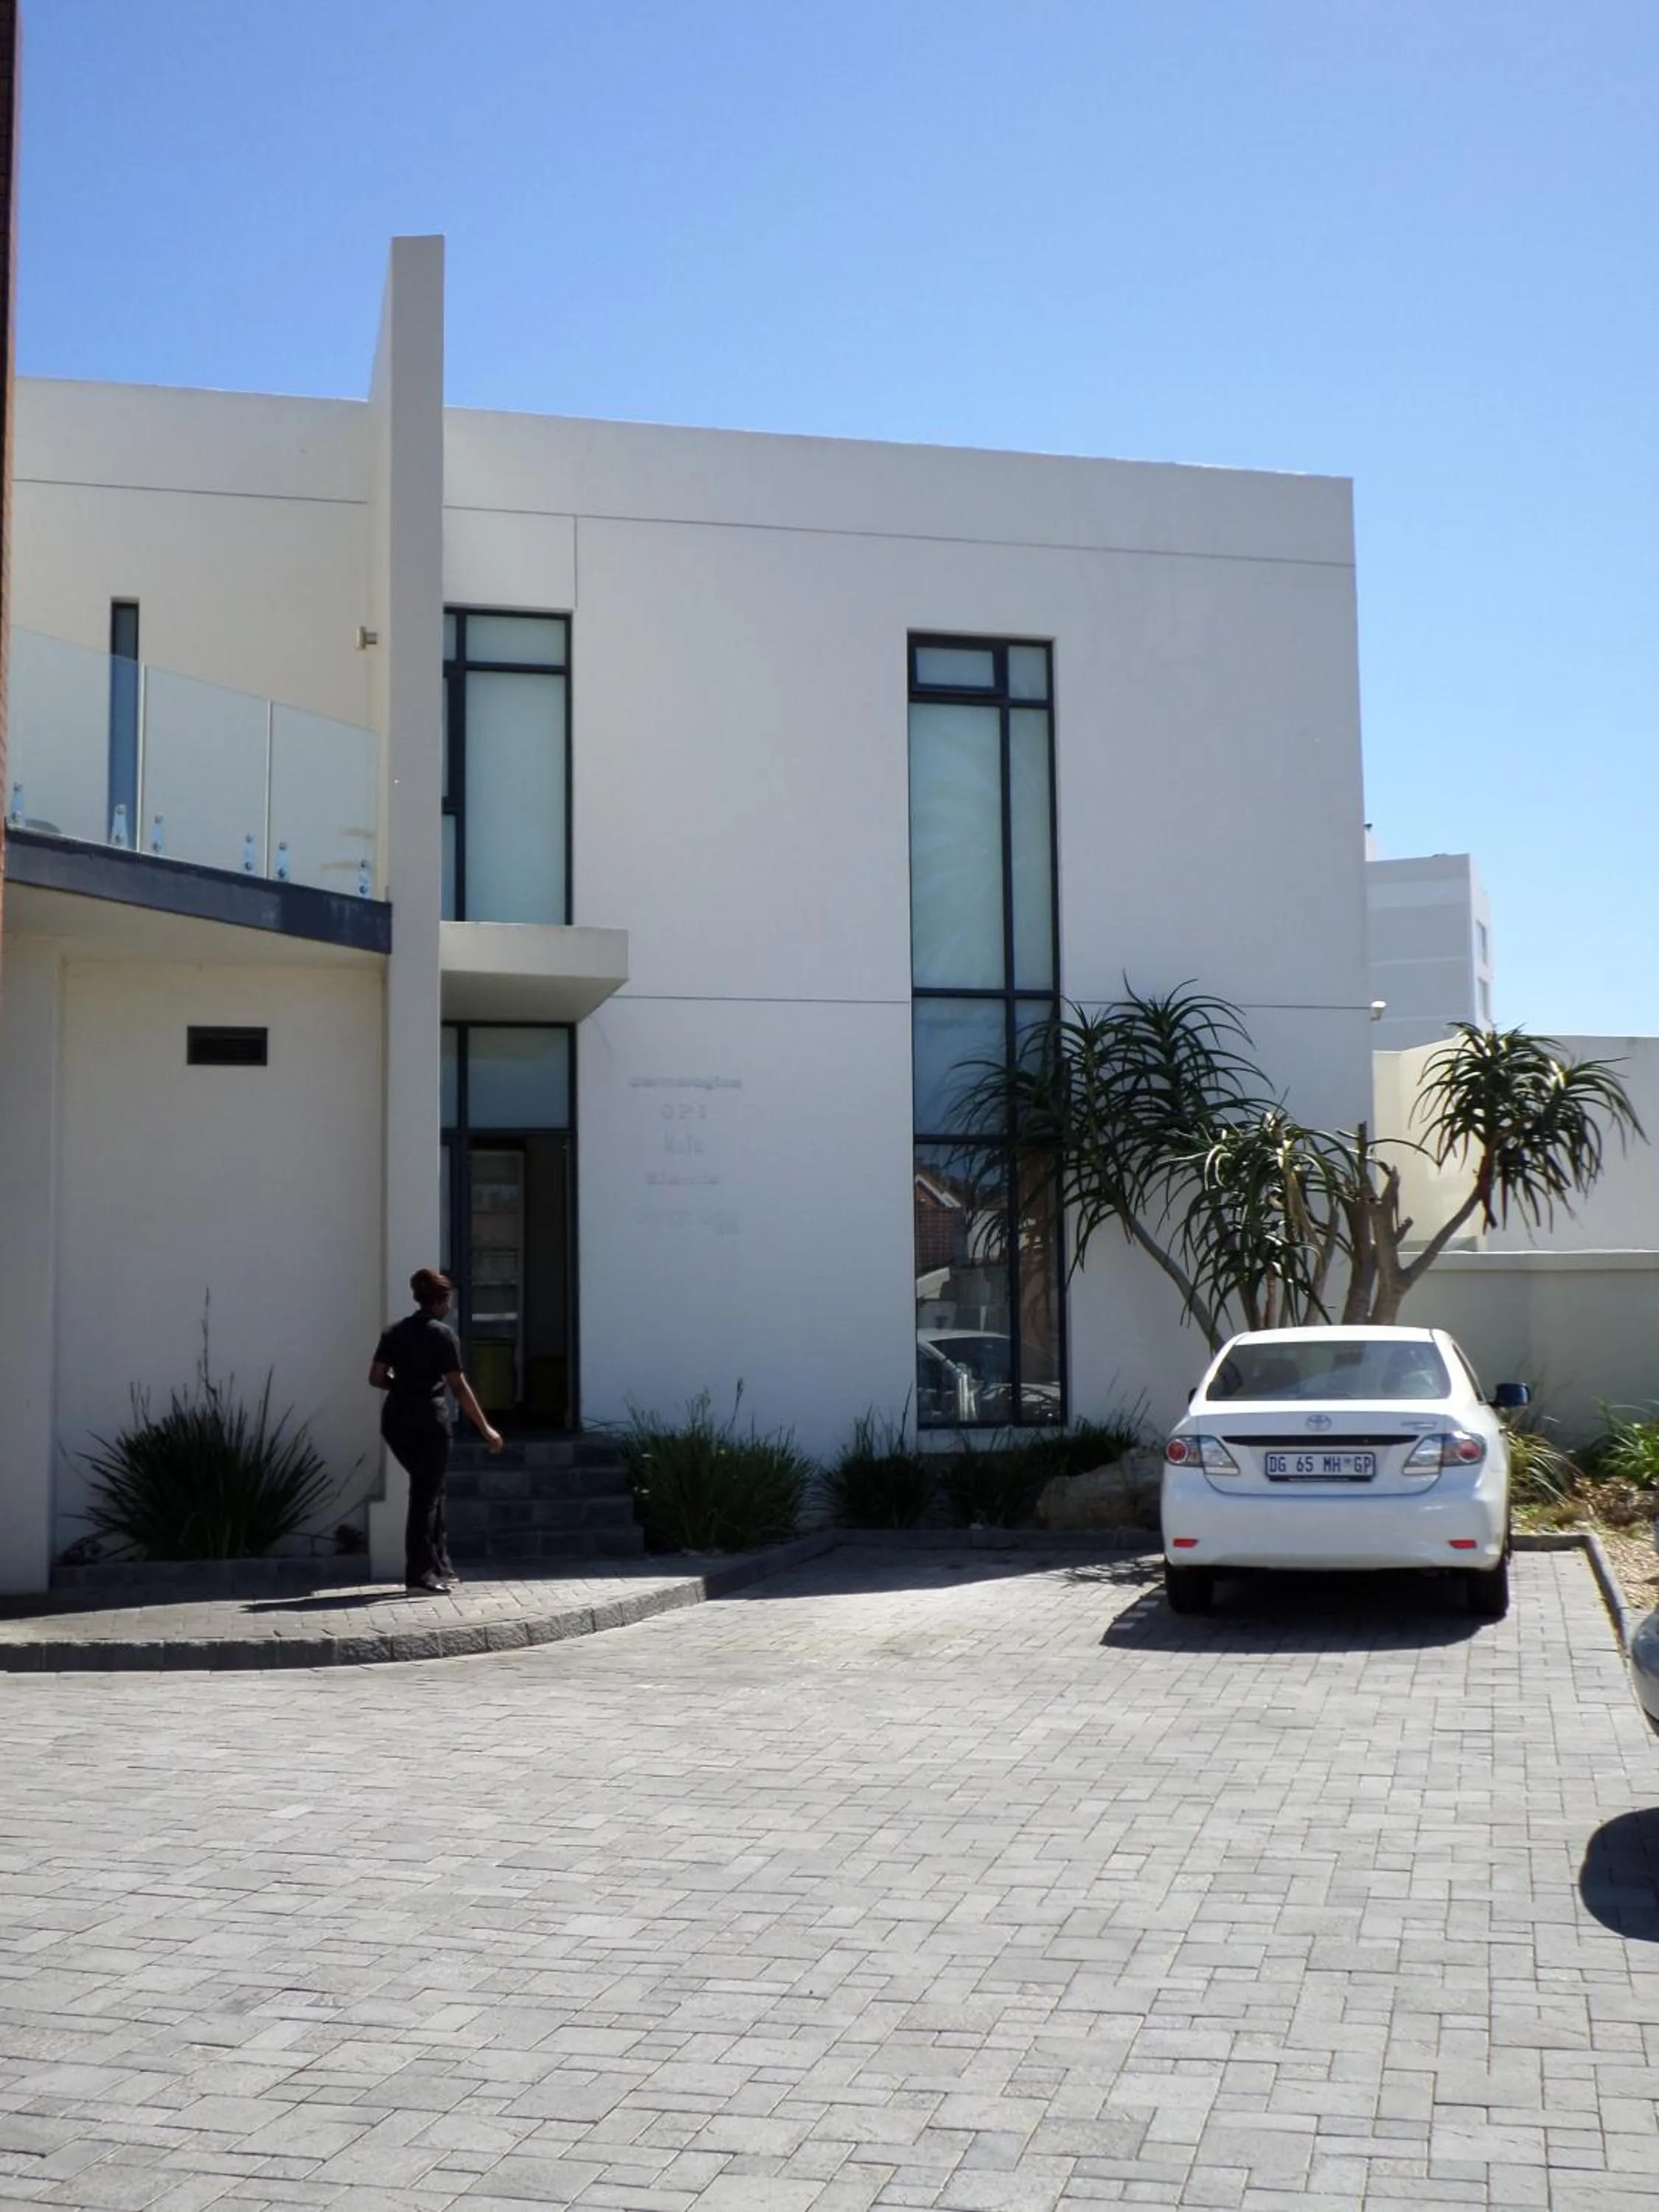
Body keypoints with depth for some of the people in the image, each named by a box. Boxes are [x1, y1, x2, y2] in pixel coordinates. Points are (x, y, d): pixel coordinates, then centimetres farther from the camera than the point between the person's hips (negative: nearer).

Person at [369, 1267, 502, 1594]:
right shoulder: (442, 1334, -8)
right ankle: (419, 1577, -2)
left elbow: (376, 1377, 6)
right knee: (426, 1496, -1)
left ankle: (438, 1565, 22)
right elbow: (459, 1387, -11)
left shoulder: (395, 1332, 9)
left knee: (426, 1489, 19)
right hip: (428, 1422, -6)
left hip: (395, 1421, 6)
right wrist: (486, 1429, -7)